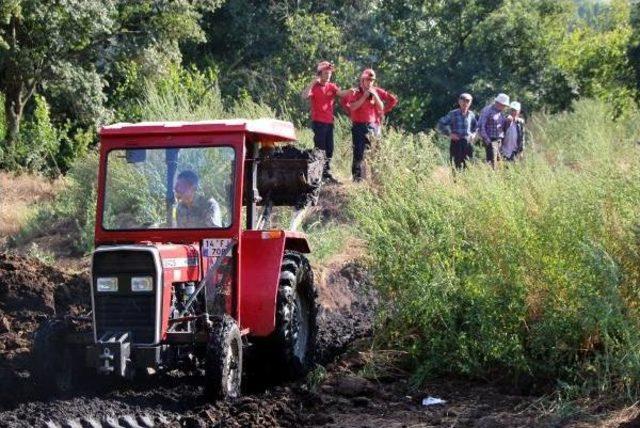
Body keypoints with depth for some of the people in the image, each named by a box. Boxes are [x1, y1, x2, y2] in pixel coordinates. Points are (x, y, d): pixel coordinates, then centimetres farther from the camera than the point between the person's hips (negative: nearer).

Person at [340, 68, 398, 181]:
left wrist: (375, 95, -4)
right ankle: (358, 178, -7)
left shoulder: (376, 91, 8)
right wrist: (364, 96, -11)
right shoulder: (355, 92, 0)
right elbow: (352, 107, -10)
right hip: (359, 126, -3)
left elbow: (393, 100, 7)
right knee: (359, 153, -8)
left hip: (374, 125, 3)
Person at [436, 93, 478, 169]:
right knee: (458, 166, -9)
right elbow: (440, 124, -3)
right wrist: (449, 134, -9)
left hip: (468, 143, 4)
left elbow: (476, 126, 29)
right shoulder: (453, 114, -3)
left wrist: (473, 134, 11)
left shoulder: (471, 115, 10)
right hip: (456, 143, -4)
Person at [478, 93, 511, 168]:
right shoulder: (487, 111, -6)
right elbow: (481, 126, -11)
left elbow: (504, 127, 23)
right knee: (492, 162, -16)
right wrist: (487, 140, -14)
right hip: (491, 140, -8)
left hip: (500, 141, 8)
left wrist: (508, 121, 1)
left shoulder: (501, 113, 17)